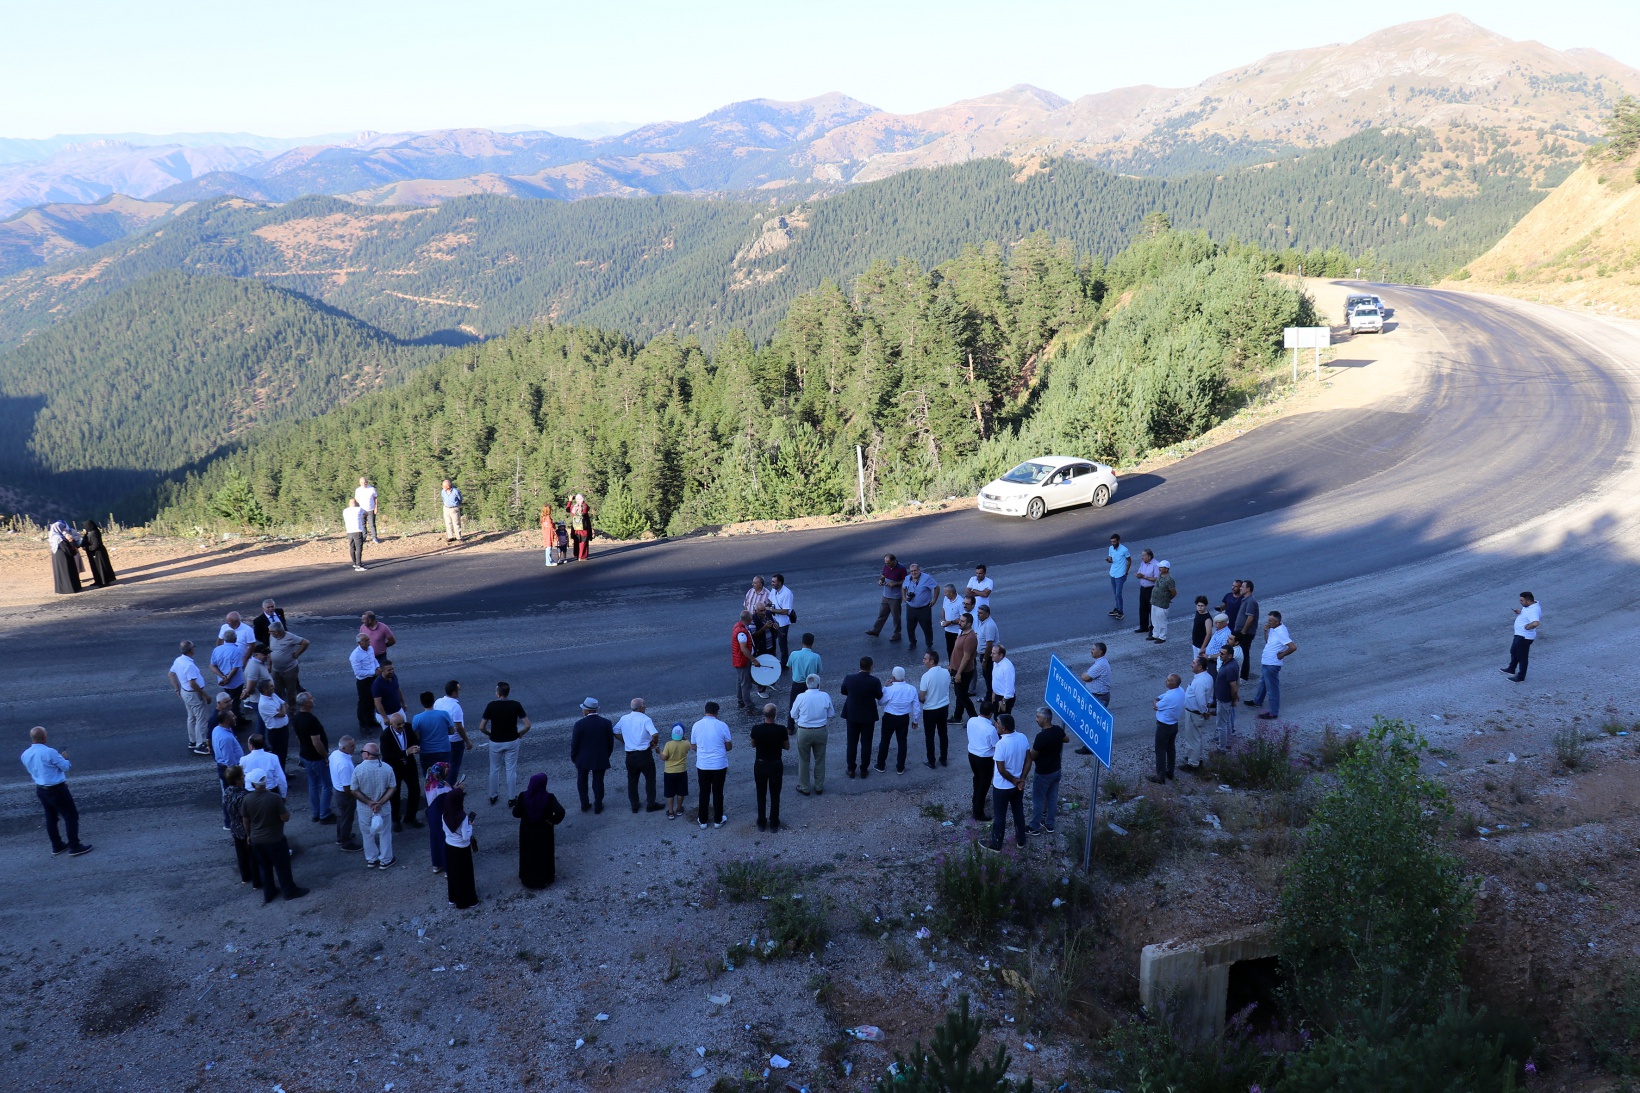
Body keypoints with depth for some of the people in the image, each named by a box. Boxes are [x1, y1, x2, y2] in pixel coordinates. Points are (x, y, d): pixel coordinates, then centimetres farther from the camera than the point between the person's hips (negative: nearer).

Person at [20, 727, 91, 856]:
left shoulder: (25, 755, -2)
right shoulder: (49, 752, -25)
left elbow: (31, 770, 14)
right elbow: (65, 767, -14)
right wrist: (64, 758, 6)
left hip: (40, 790, 8)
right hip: (57, 789, -8)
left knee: (51, 817, 20)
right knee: (71, 816, 4)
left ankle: (57, 846, 31)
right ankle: (75, 847, 7)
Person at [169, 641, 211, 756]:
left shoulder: (178, 660, 0)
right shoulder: (189, 665, -30)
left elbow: (171, 674, 14)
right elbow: (193, 684, -30)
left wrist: (177, 690, 22)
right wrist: (205, 694, -19)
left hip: (185, 692, 10)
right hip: (194, 694, -10)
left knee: (191, 718, 22)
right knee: (201, 720, 0)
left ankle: (192, 742, 33)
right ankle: (200, 746, 4)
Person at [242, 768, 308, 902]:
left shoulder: (247, 799, -13)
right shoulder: (275, 798, -24)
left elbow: (246, 821, 0)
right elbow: (284, 818, -17)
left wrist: (248, 835, 16)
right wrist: (288, 813, 6)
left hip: (256, 840, 4)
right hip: (275, 839, -4)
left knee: (264, 867, 21)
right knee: (282, 866, 14)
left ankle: (268, 894, 34)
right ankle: (290, 891, 27)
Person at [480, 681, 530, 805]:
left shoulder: (491, 705, -12)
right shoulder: (515, 705, -11)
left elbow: (481, 727, -10)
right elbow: (527, 725, -12)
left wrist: (490, 734, 8)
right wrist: (520, 734, 5)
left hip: (495, 742, 0)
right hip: (512, 742, 0)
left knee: (494, 770, 17)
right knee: (511, 770, 9)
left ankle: (493, 796, 29)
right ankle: (511, 799, 14)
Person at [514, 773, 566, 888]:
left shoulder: (523, 796, -18)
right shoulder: (549, 798, -23)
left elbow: (515, 813, -8)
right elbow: (560, 812, -31)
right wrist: (553, 821, -13)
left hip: (527, 832, 1)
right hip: (544, 833, -1)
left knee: (528, 855, 22)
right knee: (544, 855, 19)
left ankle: (527, 879, 37)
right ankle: (545, 879, 33)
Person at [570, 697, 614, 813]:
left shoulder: (580, 724, -19)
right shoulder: (606, 723, -10)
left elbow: (574, 743, -11)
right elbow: (610, 742, -1)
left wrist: (573, 757, 5)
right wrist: (607, 755, 13)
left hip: (583, 759, -1)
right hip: (600, 759, 1)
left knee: (582, 781, 21)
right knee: (598, 782, 15)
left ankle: (584, 804, 27)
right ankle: (598, 806, 23)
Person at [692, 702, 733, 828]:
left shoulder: (696, 726, -4)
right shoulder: (722, 726, -10)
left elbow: (693, 747, 5)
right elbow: (729, 747, -3)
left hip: (702, 765, 1)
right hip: (719, 765, -1)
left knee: (704, 793, 13)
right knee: (717, 793, 11)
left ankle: (703, 821, 22)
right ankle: (718, 820, 22)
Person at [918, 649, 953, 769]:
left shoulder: (926, 676, -24)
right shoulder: (946, 672, -7)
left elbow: (921, 698, -18)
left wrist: (924, 700, 4)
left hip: (930, 710, -5)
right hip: (944, 707, 5)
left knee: (930, 736, 10)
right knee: (943, 734, 18)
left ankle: (931, 762, 18)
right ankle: (943, 759, 28)